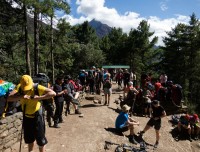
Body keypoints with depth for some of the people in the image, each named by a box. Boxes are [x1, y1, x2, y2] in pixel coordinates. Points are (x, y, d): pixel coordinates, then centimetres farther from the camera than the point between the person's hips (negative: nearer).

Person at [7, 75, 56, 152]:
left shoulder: (37, 87, -24)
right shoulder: (19, 87, -12)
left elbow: (53, 93, -32)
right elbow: (9, 98, -22)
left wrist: (38, 97, -38)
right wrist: (21, 96, -37)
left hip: (37, 116, -4)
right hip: (26, 117, 4)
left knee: (40, 138, 7)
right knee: (29, 138, 23)